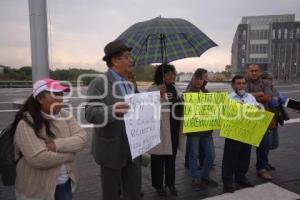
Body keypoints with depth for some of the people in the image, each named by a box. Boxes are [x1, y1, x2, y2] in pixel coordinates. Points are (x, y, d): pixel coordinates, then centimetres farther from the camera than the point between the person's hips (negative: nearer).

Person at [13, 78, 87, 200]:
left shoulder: (65, 116, -1)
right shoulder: (26, 124, -18)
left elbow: (82, 139, -9)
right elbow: (38, 158, -27)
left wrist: (57, 145, -24)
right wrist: (69, 152, -16)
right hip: (37, 188, -4)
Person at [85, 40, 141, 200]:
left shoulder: (129, 84, 11)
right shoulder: (99, 83, -13)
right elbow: (91, 113, -24)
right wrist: (111, 111, -42)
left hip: (132, 149, 7)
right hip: (111, 150, -6)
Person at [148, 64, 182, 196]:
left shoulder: (174, 88, 12)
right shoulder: (153, 89, -10)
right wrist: (160, 95, -30)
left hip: (173, 128, 7)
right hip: (159, 129, -6)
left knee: (171, 157, 16)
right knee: (158, 157, 5)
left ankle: (170, 183, 31)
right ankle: (158, 185, 21)